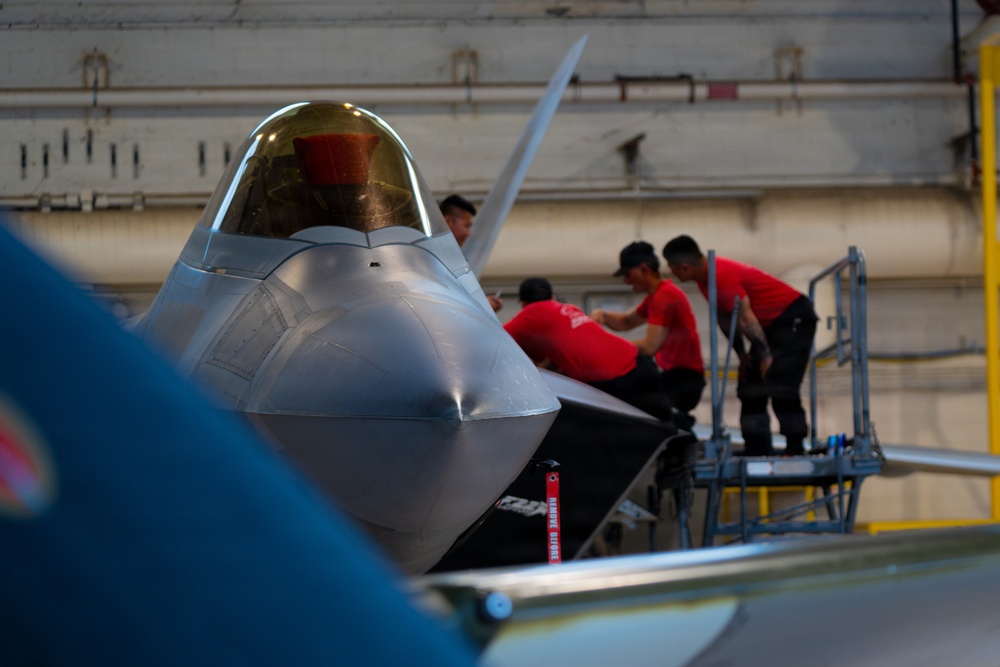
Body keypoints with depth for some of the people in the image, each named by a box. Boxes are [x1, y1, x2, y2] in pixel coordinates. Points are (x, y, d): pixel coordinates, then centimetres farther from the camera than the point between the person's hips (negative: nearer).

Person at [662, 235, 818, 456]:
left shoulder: (722, 276, -28)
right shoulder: (705, 278, 2)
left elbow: (746, 319, -27)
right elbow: (725, 318, 9)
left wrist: (765, 356, -24)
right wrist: (741, 354, 9)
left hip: (794, 318, -10)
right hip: (772, 322, 10)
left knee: (780, 388, -20)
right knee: (750, 389, 8)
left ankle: (795, 450, -19)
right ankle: (757, 452, 10)